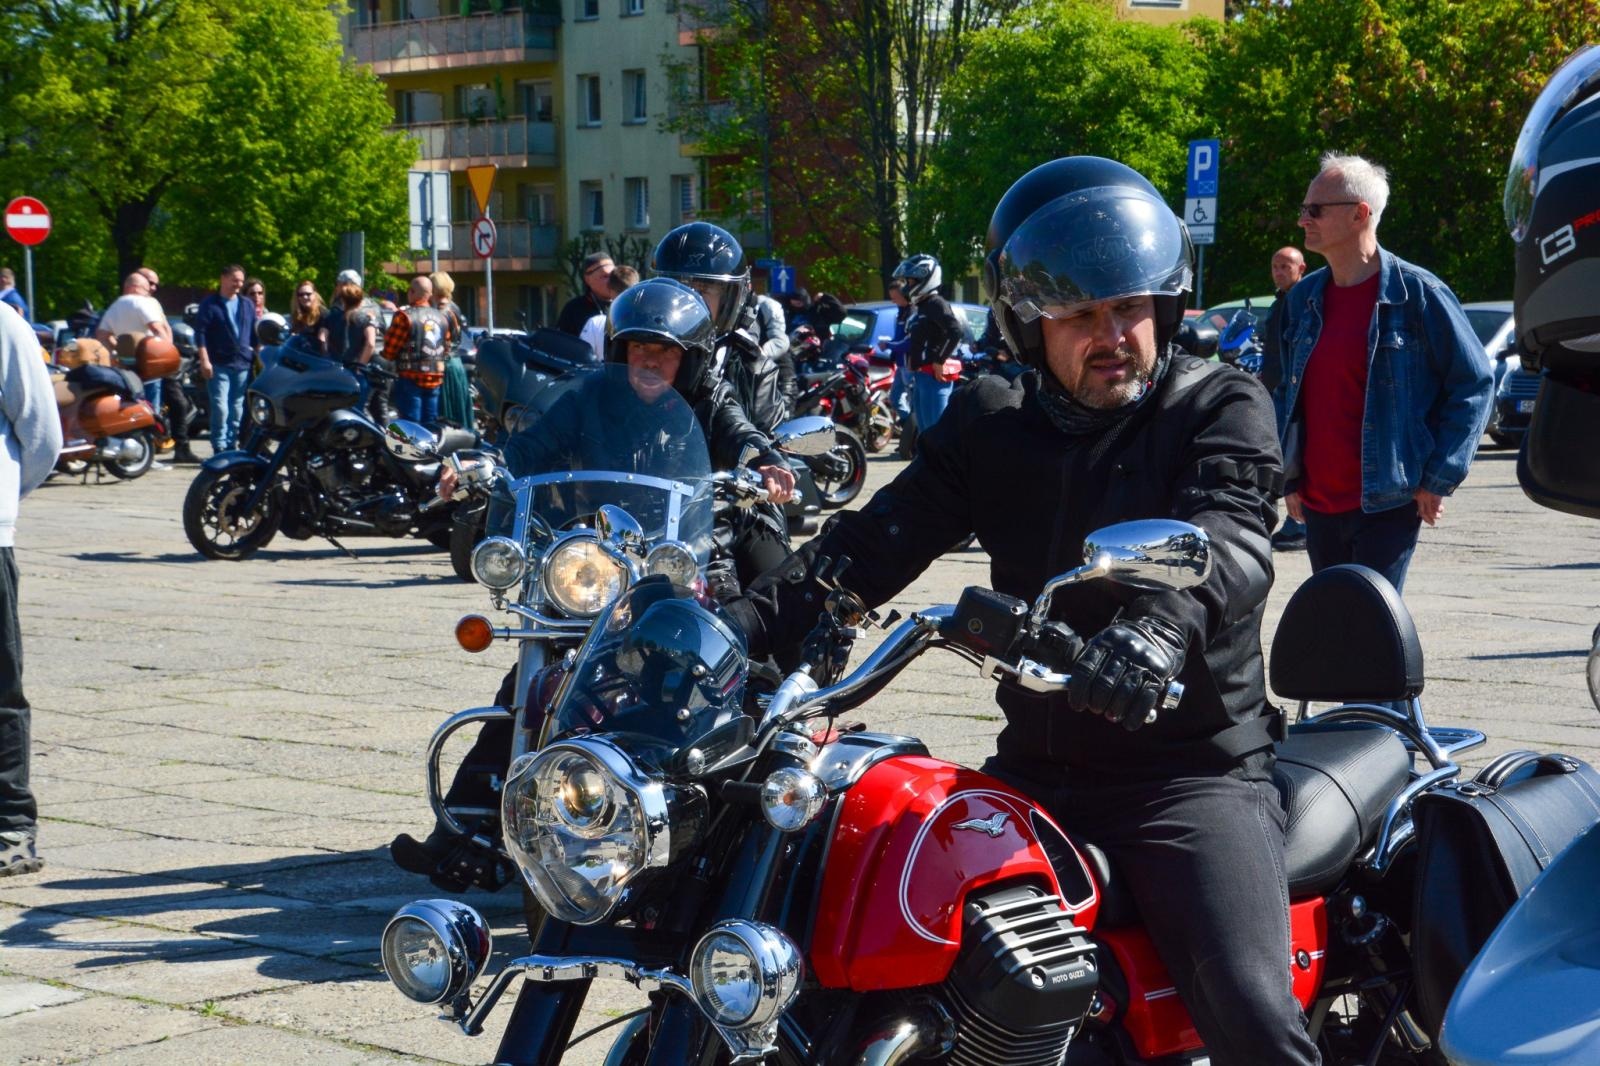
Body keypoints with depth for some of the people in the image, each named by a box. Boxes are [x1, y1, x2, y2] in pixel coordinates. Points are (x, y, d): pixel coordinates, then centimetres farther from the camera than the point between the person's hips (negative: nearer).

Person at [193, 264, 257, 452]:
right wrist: (204, 360, -13)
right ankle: (219, 448, -9)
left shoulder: (247, 305, 15)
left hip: (242, 364, 5)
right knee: (220, 408, -13)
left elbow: (255, 334, 19)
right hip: (218, 365, -5)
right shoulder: (210, 304, 0)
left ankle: (231, 444, 16)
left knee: (237, 410, 8)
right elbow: (200, 333, -6)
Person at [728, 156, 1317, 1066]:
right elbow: (874, 544, -1)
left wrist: (1161, 626, -45)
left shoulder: (1221, 407, -2)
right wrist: (738, 630, -18)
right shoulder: (991, 426, 9)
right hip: (1037, 766, 5)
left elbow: (1228, 538, -22)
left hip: (1194, 769, -4)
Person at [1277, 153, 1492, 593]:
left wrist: (1439, 478, -8)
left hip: (1386, 503, -6)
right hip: (1316, 504, 6)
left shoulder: (1418, 293, -8)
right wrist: (1289, 478, 13)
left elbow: (1475, 383, -4)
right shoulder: (1303, 298, 10)